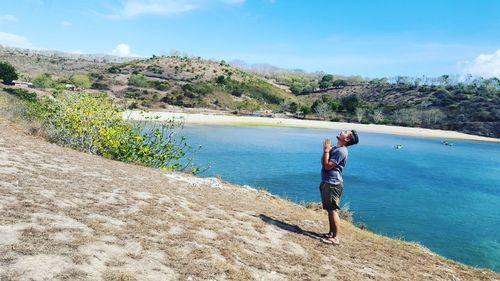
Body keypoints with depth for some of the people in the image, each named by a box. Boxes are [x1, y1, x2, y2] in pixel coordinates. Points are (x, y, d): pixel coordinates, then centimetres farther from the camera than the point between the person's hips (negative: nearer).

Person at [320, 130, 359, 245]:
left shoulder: (341, 151, -17)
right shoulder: (335, 148, 14)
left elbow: (327, 166, -20)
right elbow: (323, 162, 15)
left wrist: (326, 150, -15)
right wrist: (326, 150, 2)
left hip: (333, 184, -10)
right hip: (327, 183, 10)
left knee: (333, 210, -7)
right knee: (330, 210, 17)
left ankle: (335, 238, -1)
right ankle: (331, 233, 27)